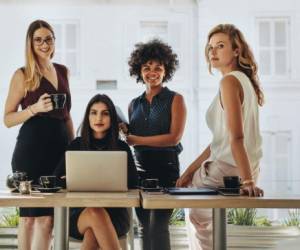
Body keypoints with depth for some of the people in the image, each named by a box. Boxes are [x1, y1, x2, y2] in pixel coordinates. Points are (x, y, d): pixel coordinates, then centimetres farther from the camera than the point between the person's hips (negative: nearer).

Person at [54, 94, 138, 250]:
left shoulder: (122, 148, 10)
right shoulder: (76, 145, 12)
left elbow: (132, 184, 2)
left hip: (114, 214, -1)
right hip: (80, 213, 1)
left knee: (92, 235, -36)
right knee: (95, 214, -38)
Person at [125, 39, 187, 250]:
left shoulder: (175, 100, 1)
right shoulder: (134, 104, 15)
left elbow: (174, 137, -11)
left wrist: (135, 139, -11)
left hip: (165, 167, -5)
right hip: (140, 168, 5)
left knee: (158, 225, -13)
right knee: (145, 227, 7)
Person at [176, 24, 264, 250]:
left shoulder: (230, 81, -15)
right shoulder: (245, 80, 13)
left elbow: (236, 137, -24)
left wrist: (248, 181, -30)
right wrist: (191, 170, 13)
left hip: (228, 170, -9)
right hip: (246, 169, 9)